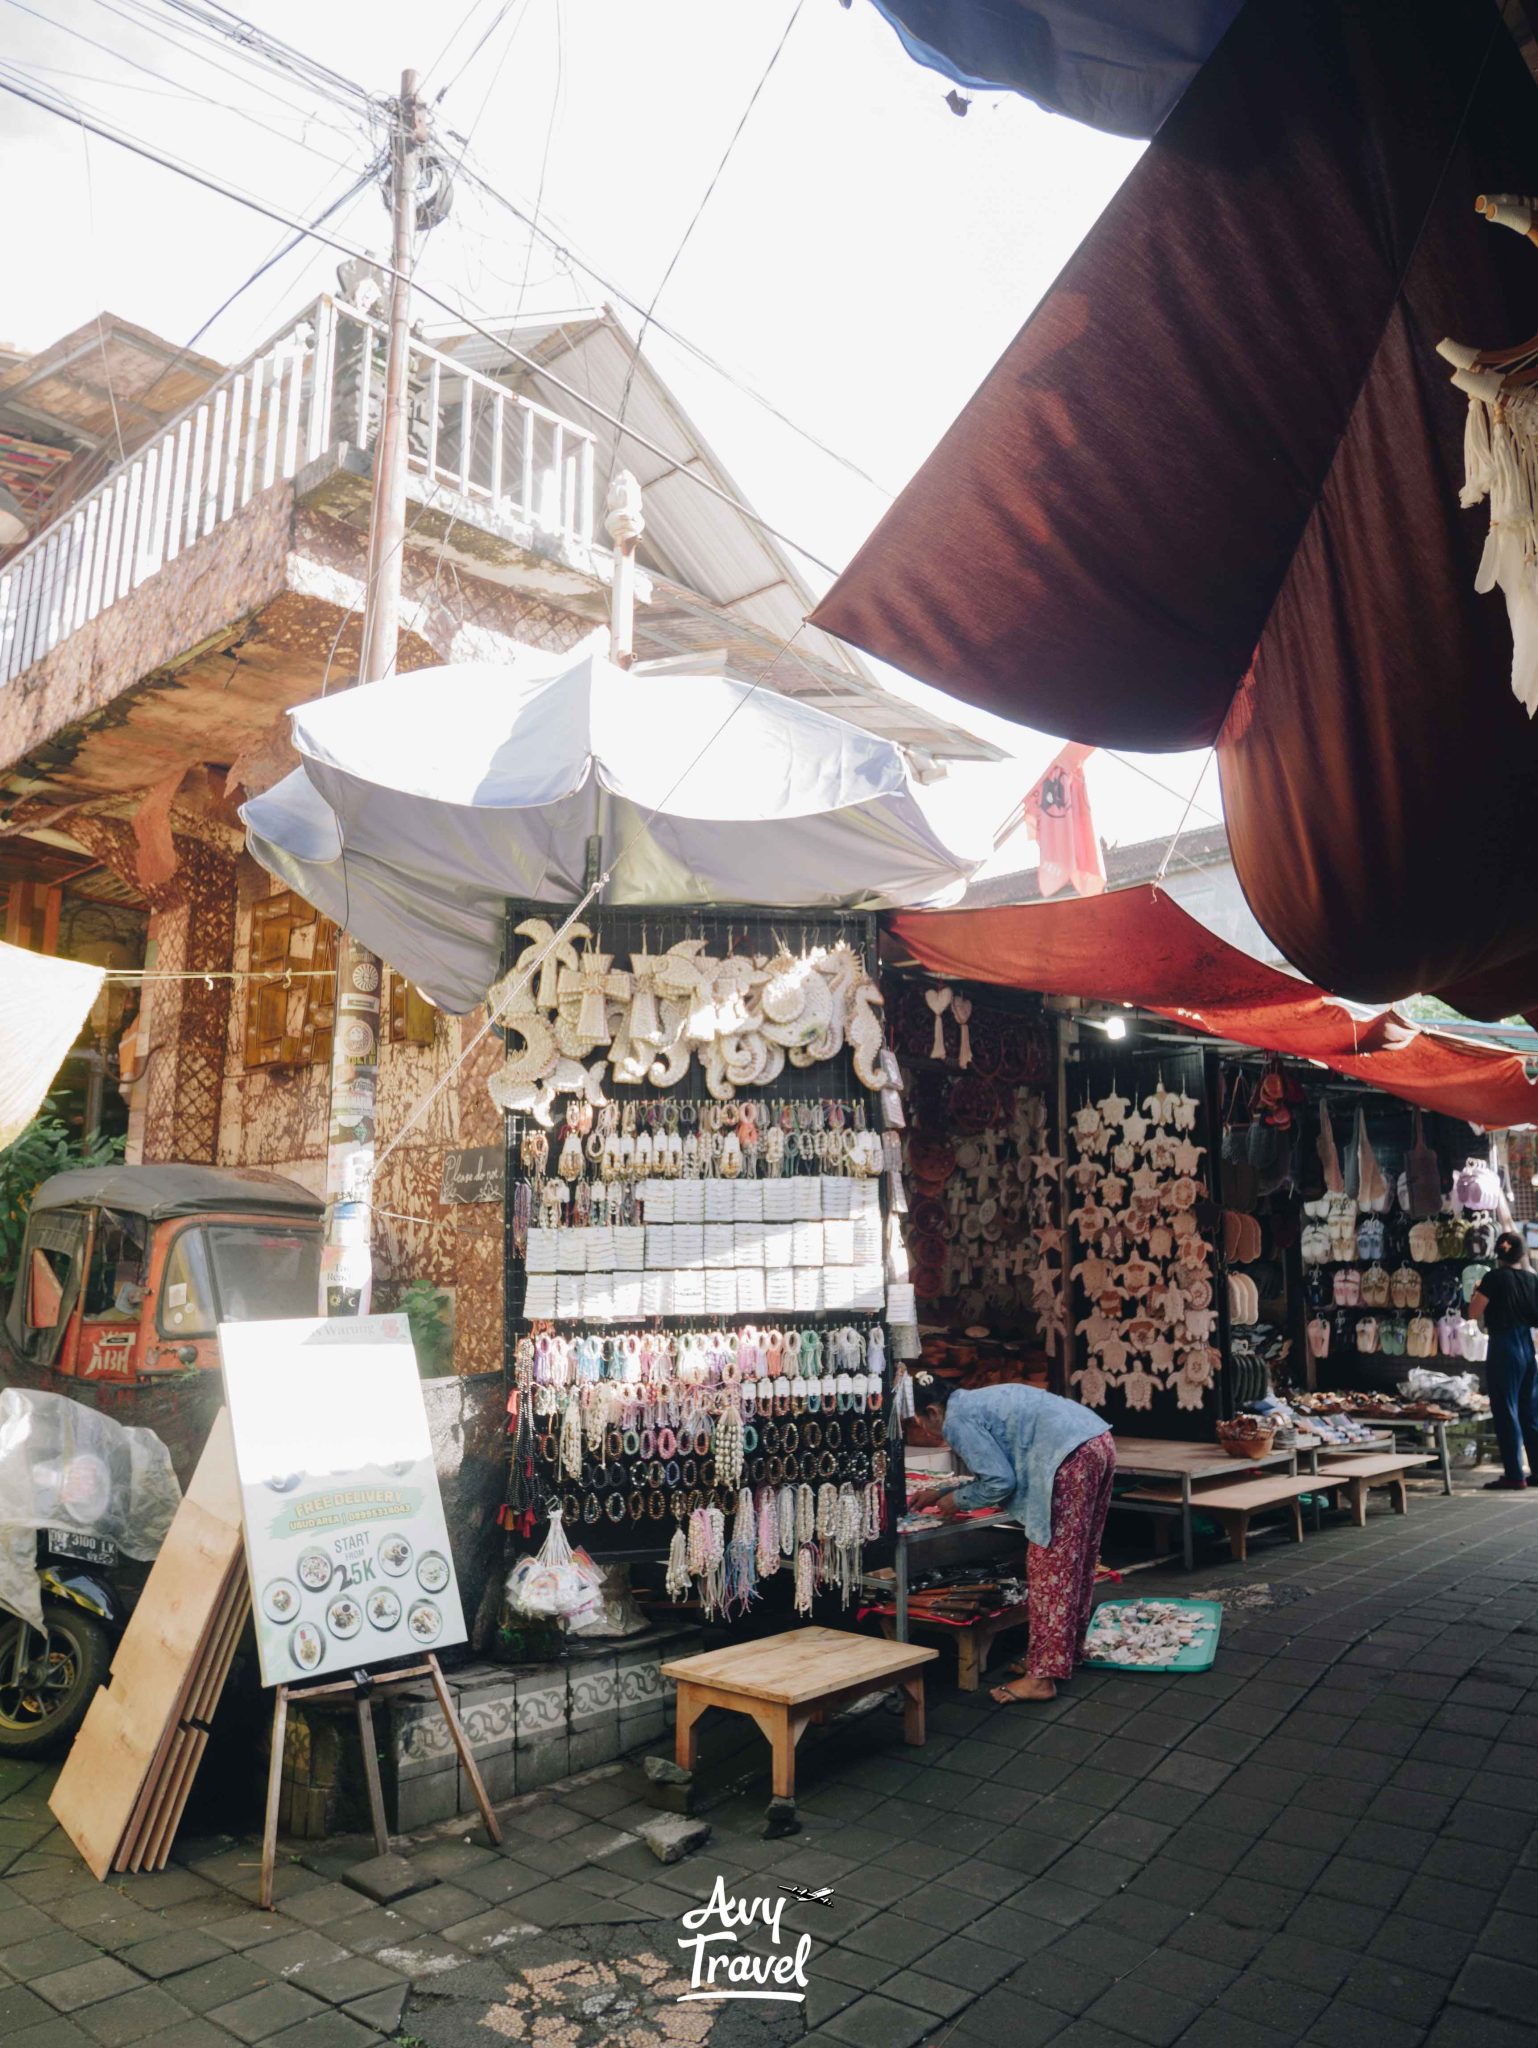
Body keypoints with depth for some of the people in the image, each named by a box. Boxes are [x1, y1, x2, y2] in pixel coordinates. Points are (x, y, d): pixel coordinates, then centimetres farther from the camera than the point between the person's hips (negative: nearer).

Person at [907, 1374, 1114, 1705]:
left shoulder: (957, 1420, -4)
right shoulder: (977, 1402, 24)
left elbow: (999, 1482, -7)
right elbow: (994, 1467, 34)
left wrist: (957, 1500, 9)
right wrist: (940, 1491, 37)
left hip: (1071, 1457, -10)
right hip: (1099, 1443, 10)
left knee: (1051, 1565, -4)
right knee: (1078, 1558, 18)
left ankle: (1042, 1677, 1)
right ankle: (1068, 1653, 30)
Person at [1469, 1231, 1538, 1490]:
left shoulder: (1495, 1277, -11)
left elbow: (1474, 1313, -8)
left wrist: (1477, 1291, 9)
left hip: (1503, 1348, -6)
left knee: (1506, 1411, -1)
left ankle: (1514, 1476, 1)